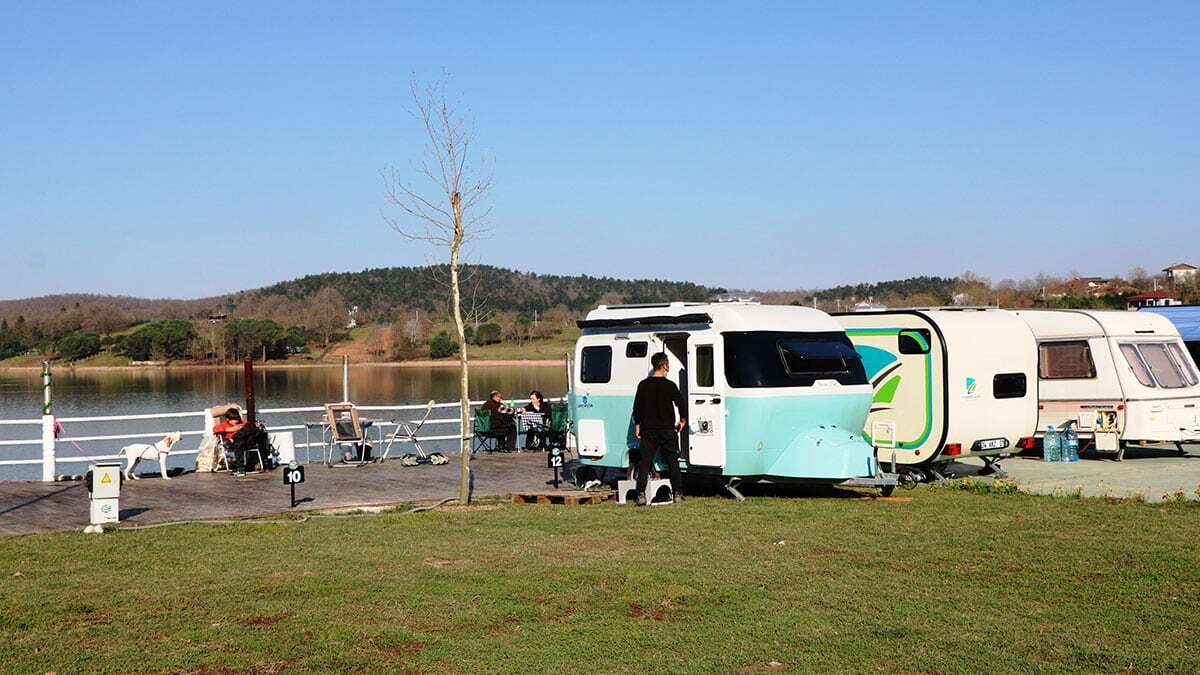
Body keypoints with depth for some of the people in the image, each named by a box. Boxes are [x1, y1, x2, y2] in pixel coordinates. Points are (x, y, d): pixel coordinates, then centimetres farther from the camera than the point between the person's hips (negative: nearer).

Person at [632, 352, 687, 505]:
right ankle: (677, 494, 8)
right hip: (667, 430, -1)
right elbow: (682, 405, -5)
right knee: (672, 462, 8)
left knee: (644, 462, 2)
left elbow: (636, 408, 3)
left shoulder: (643, 385, 0)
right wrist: (683, 421, 12)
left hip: (648, 430, 1)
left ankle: (641, 495, -7)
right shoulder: (669, 385, -7)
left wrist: (637, 426, 12)